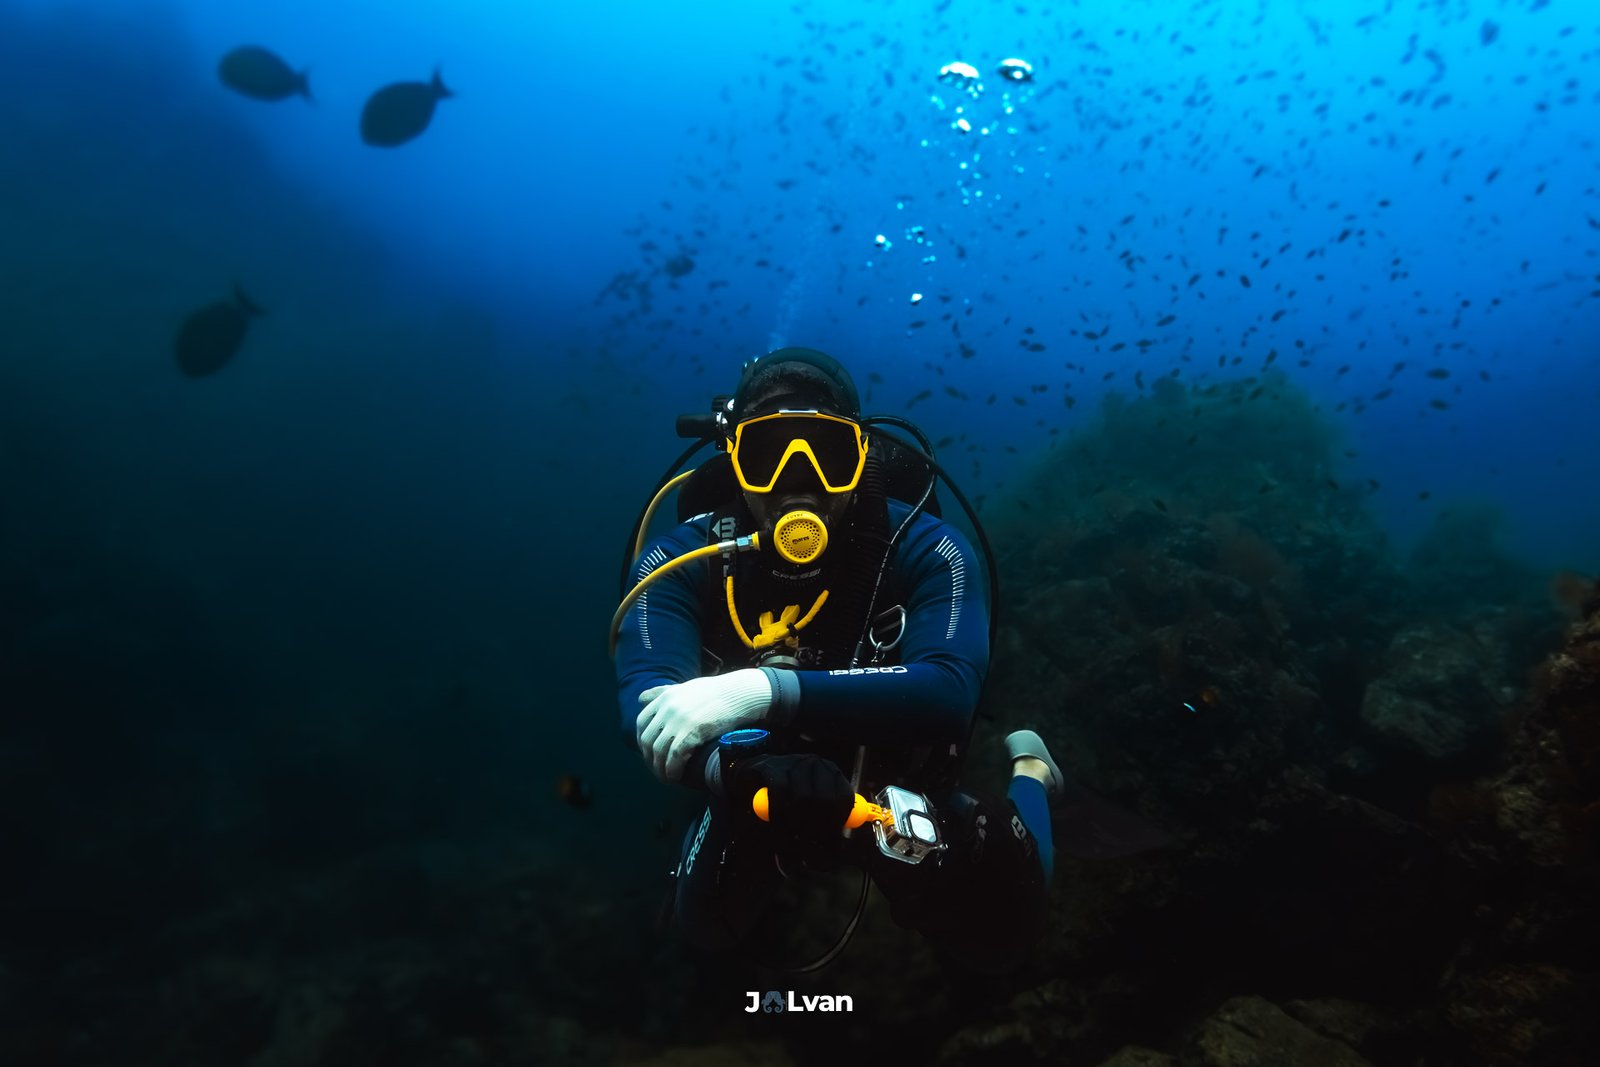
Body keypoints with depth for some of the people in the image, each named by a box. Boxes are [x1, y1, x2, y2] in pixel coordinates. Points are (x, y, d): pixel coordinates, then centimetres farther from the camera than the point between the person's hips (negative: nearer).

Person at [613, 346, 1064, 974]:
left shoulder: (924, 549, -26)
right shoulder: (682, 562, -23)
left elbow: (949, 693, -40)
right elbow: (645, 704, -34)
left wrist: (768, 690, -52)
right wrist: (737, 767, -56)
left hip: (899, 787, -1)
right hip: (762, 796, 2)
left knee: (995, 938, 3)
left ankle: (1028, 770, 30)